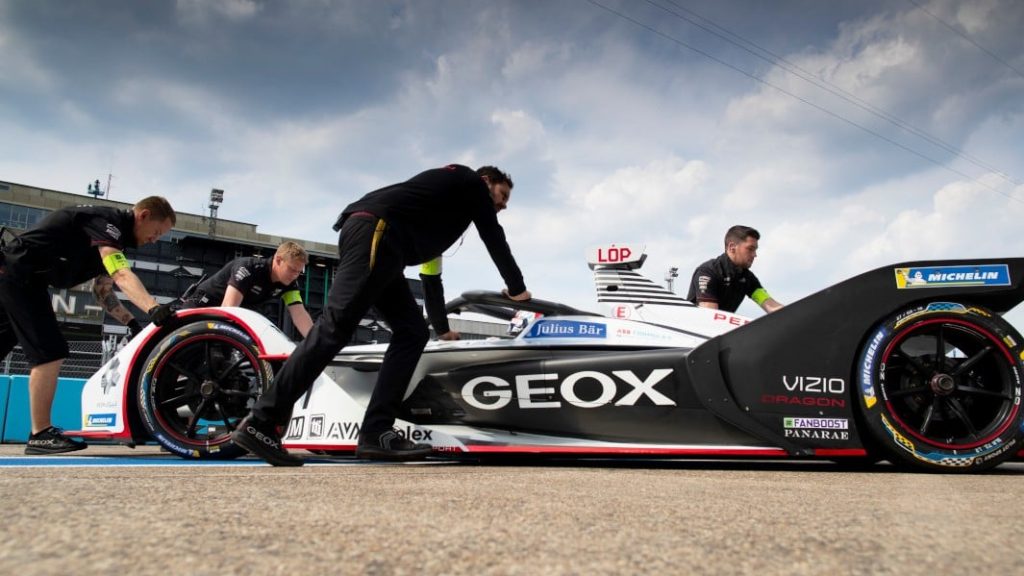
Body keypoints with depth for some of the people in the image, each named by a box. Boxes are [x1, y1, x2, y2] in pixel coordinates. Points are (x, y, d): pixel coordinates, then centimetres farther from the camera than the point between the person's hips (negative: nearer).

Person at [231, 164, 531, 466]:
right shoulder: (471, 182, 18)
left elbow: (431, 271, 40)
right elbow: (494, 238, 15)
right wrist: (517, 289, 29)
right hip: (375, 228, -9)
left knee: (413, 332, 3)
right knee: (336, 325, -19)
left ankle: (376, 433, -7)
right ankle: (261, 422, -23)